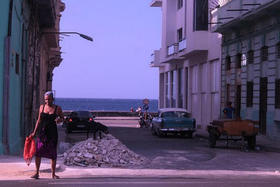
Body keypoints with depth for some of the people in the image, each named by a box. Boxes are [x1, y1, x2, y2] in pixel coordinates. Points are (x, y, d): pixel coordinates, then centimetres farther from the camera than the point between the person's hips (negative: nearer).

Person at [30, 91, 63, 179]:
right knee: (38, 153, -6)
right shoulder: (42, 107, 4)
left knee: (53, 154, 3)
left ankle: (53, 174, 13)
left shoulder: (57, 108, -2)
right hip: (42, 132, 1)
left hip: (52, 133, -1)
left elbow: (62, 118, 10)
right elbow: (39, 120, 11)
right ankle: (37, 173, 3)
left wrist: (59, 120, -14)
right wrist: (34, 132, 10)